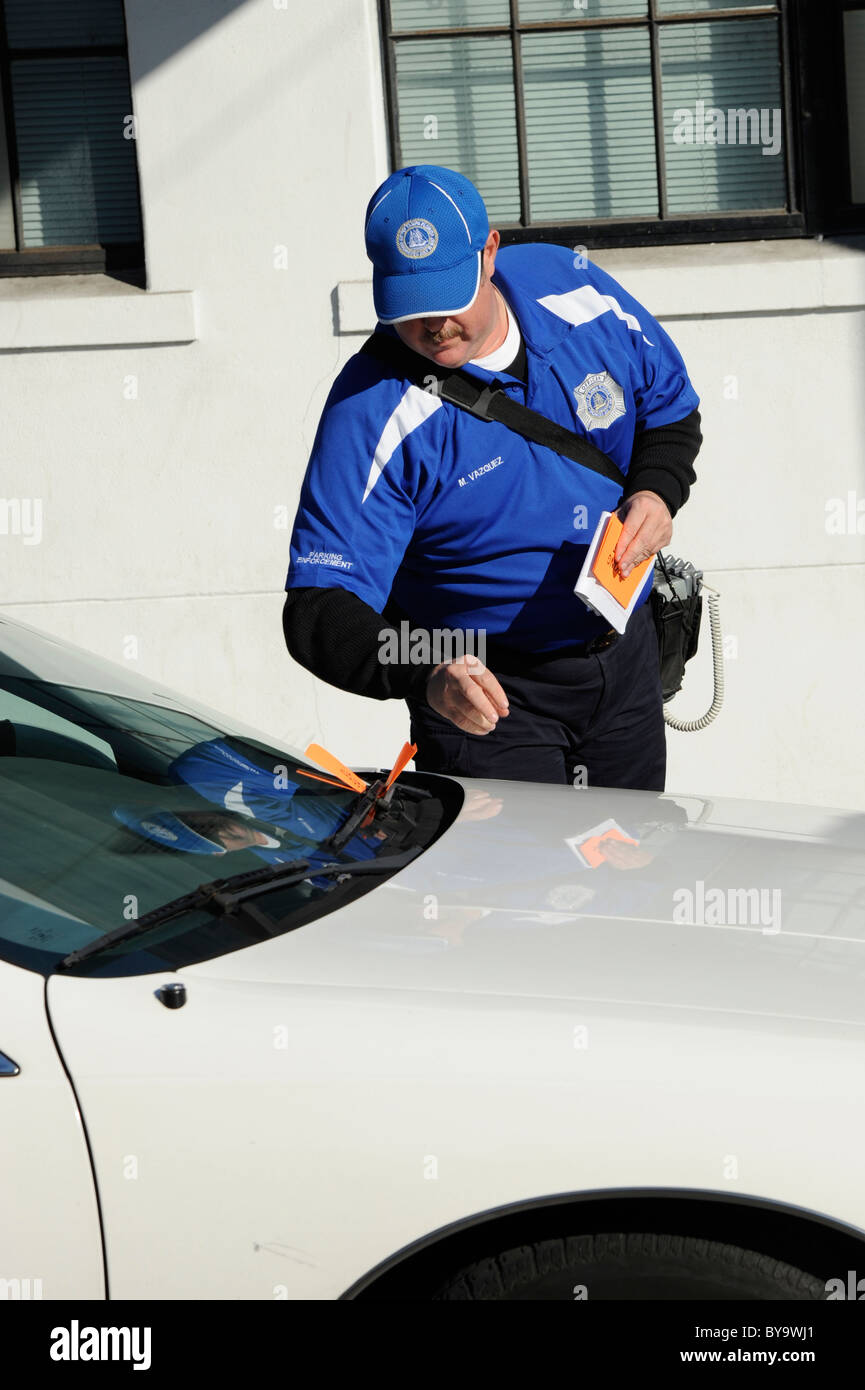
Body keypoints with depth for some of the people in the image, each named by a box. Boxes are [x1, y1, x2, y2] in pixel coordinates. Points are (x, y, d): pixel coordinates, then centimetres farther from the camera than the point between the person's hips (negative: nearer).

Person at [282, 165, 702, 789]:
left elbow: (671, 407, 8)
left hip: (625, 658, 5)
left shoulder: (574, 288, -12)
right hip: (490, 687, -5)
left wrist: (657, 492, -14)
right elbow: (319, 611, -30)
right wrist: (426, 677, -48)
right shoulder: (373, 413, -25)